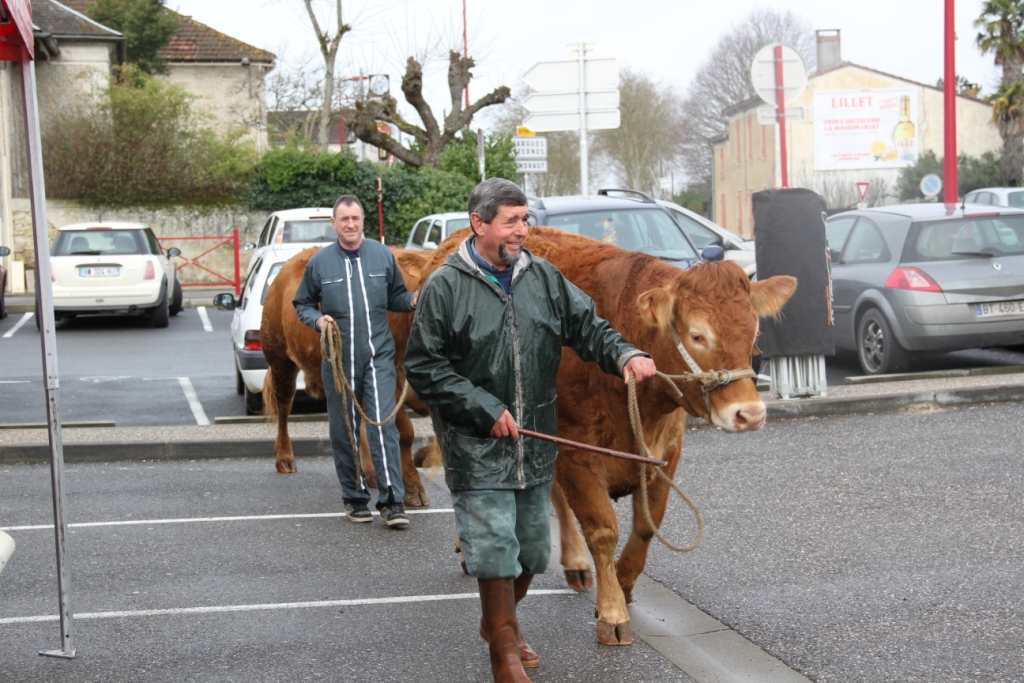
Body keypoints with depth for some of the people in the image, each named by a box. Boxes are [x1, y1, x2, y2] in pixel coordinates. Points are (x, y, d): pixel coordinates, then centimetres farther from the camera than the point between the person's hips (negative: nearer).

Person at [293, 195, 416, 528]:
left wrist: (413, 300, -7)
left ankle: (392, 501, -10)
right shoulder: (320, 262, 3)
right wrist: (318, 319, -8)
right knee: (344, 431, 7)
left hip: (379, 355, -1)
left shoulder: (382, 256, 5)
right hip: (338, 359, 1)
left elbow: (395, 297, 14)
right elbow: (302, 304, 13)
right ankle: (354, 497, 19)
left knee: (383, 425, -10)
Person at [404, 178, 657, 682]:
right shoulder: (445, 287, -8)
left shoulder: (544, 278, 6)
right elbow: (424, 366, -8)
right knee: (494, 546, -7)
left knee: (532, 547, 14)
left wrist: (625, 355, -16)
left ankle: (499, 621, 40)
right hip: (476, 445, -5)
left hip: (536, 441, 5)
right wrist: (486, 411, -14)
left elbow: (586, 326, 6)